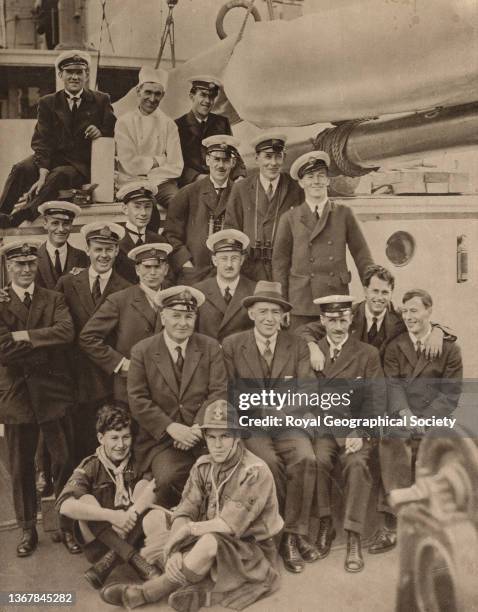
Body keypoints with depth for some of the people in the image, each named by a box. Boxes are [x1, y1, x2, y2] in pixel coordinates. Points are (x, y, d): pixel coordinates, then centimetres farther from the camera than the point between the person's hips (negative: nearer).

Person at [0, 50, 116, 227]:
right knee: (21, 169, -27)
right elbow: (42, 142, -2)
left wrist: (101, 133, -14)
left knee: (58, 175, -34)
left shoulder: (101, 101, 8)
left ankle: (16, 219, -41)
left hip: (83, 165, -2)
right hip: (54, 158, 2)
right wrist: (42, 175, -19)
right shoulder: (48, 103, 8)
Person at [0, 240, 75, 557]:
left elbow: (67, 331, -15)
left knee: (64, 462, 7)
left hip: (53, 391, 0)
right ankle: (28, 529, 27)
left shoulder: (54, 299, 4)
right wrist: (46, 342, -12)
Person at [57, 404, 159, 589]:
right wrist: (111, 515, -35)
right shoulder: (90, 467, -7)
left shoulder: (137, 463, 1)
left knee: (144, 485, -16)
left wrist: (133, 512, -33)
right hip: (99, 540, -1)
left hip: (134, 534, 2)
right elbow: (64, 505, -25)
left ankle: (109, 562, -28)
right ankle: (135, 560, -35)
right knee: (85, 500, -25)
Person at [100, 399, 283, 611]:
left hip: (248, 551, -6)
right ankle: (194, 586, -20)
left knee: (210, 542, -36)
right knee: (153, 517, -6)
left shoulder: (255, 472, -20)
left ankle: (144, 593, -20)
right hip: (205, 541, 7)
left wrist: (188, 529, -19)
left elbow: (229, 526, -26)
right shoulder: (203, 466, -2)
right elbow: (183, 514, -9)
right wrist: (174, 551, -26)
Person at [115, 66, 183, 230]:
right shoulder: (124, 122, 4)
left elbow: (176, 167, 1)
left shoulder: (168, 124, 11)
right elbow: (130, 164, -6)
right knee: (149, 211, -32)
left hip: (161, 182, 2)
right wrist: (159, 161, 0)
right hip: (132, 183, -2)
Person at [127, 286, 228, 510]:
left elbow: (219, 393, 1)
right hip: (161, 438, -1)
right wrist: (171, 428, -14)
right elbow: (138, 400, -2)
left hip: (204, 435, 1)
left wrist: (197, 429, -14)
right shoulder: (142, 351, 5)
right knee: (168, 478, -29)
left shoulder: (210, 347, 9)